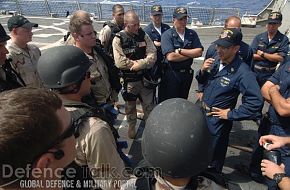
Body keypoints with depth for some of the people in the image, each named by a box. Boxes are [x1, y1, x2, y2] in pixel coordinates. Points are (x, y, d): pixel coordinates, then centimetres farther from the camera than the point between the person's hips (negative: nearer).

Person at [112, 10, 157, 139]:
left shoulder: (143, 35, -2)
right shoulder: (118, 39, -11)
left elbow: (153, 55, -9)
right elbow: (120, 62, -20)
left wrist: (139, 64, -23)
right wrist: (140, 63, -16)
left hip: (145, 78, 2)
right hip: (129, 80, -2)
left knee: (149, 105, 15)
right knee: (130, 106, 17)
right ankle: (131, 126, 41)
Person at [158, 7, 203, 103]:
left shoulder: (192, 34, 5)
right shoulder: (167, 35, -10)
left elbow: (199, 52, -6)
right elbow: (171, 57, -22)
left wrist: (180, 51, -15)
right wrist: (191, 53, -10)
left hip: (187, 73, 5)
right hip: (171, 74, -4)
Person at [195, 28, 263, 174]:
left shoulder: (242, 72, -25)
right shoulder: (215, 60, -4)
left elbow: (256, 102, -30)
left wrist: (231, 114, -21)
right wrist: (203, 70, -13)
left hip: (218, 119, -7)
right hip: (201, 112, 7)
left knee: (215, 153, 17)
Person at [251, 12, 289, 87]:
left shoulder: (283, 39, -1)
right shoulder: (258, 37, 3)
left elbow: (281, 58, -13)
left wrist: (262, 54, -9)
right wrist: (271, 57, -10)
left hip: (270, 76, -1)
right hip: (254, 73, 2)